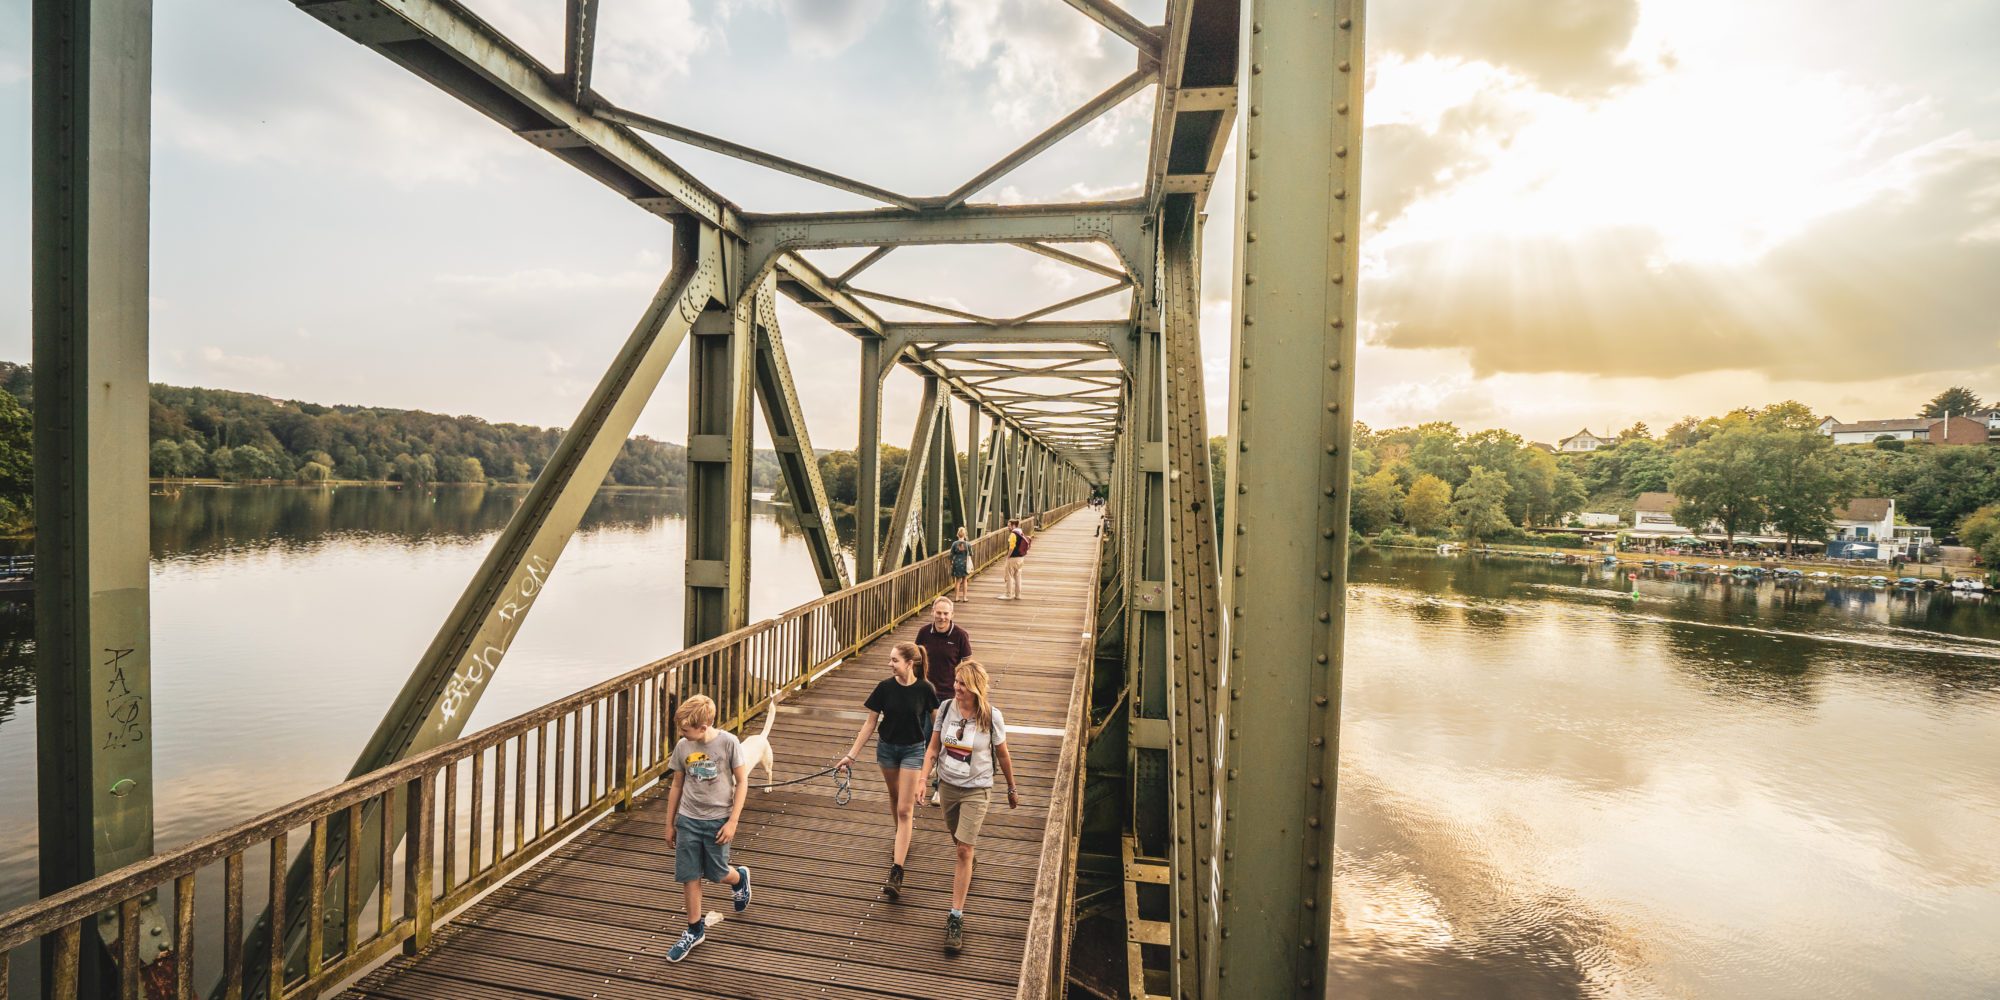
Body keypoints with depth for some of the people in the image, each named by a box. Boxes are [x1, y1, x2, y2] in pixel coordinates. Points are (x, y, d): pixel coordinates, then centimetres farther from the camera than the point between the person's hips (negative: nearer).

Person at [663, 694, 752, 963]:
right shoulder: (682, 747, -6)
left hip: (718, 820, -3)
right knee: (689, 876, 7)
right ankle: (695, 930, 26)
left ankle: (740, 877, 42)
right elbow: (677, 786, 7)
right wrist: (670, 824, 12)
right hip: (687, 820, 3)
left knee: (717, 874, 8)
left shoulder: (727, 742, -17)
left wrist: (732, 822, -12)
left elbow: (742, 782, -10)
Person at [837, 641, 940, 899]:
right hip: (887, 748, 3)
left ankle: (896, 873, -3)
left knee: (904, 810, -5)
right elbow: (870, 723, -4)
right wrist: (851, 754, -6)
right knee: (894, 798, 21)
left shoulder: (924, 689, -18)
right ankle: (902, 842, 47)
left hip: (913, 750, -3)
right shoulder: (885, 687, -13)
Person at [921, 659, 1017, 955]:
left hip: (976, 789, -4)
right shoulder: (947, 708, -9)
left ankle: (956, 917, -1)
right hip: (948, 785, 4)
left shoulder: (991, 717, -17)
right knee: (959, 843, 21)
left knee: (964, 850, -10)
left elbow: (1002, 756, -4)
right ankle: (966, 872, 55)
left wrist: (1012, 790, 7)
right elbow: (933, 748, 0)